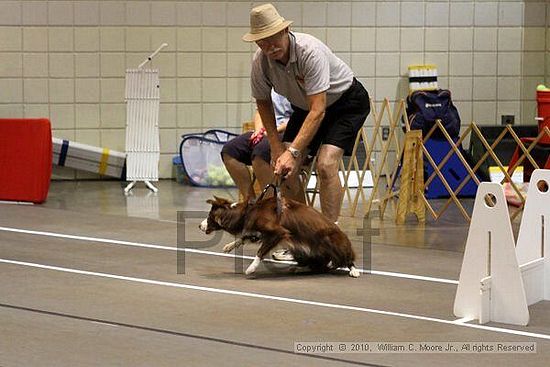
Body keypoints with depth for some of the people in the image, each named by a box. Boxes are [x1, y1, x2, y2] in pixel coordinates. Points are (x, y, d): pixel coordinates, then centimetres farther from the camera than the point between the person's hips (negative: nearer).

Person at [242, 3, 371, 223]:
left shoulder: (310, 51, -36)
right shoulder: (260, 62, -18)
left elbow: (318, 110, -40)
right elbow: (263, 102, 2)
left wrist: (293, 152, -46)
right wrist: (276, 145, -5)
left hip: (346, 100, -6)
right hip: (304, 106, 6)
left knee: (326, 164, -25)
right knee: (285, 169, -10)